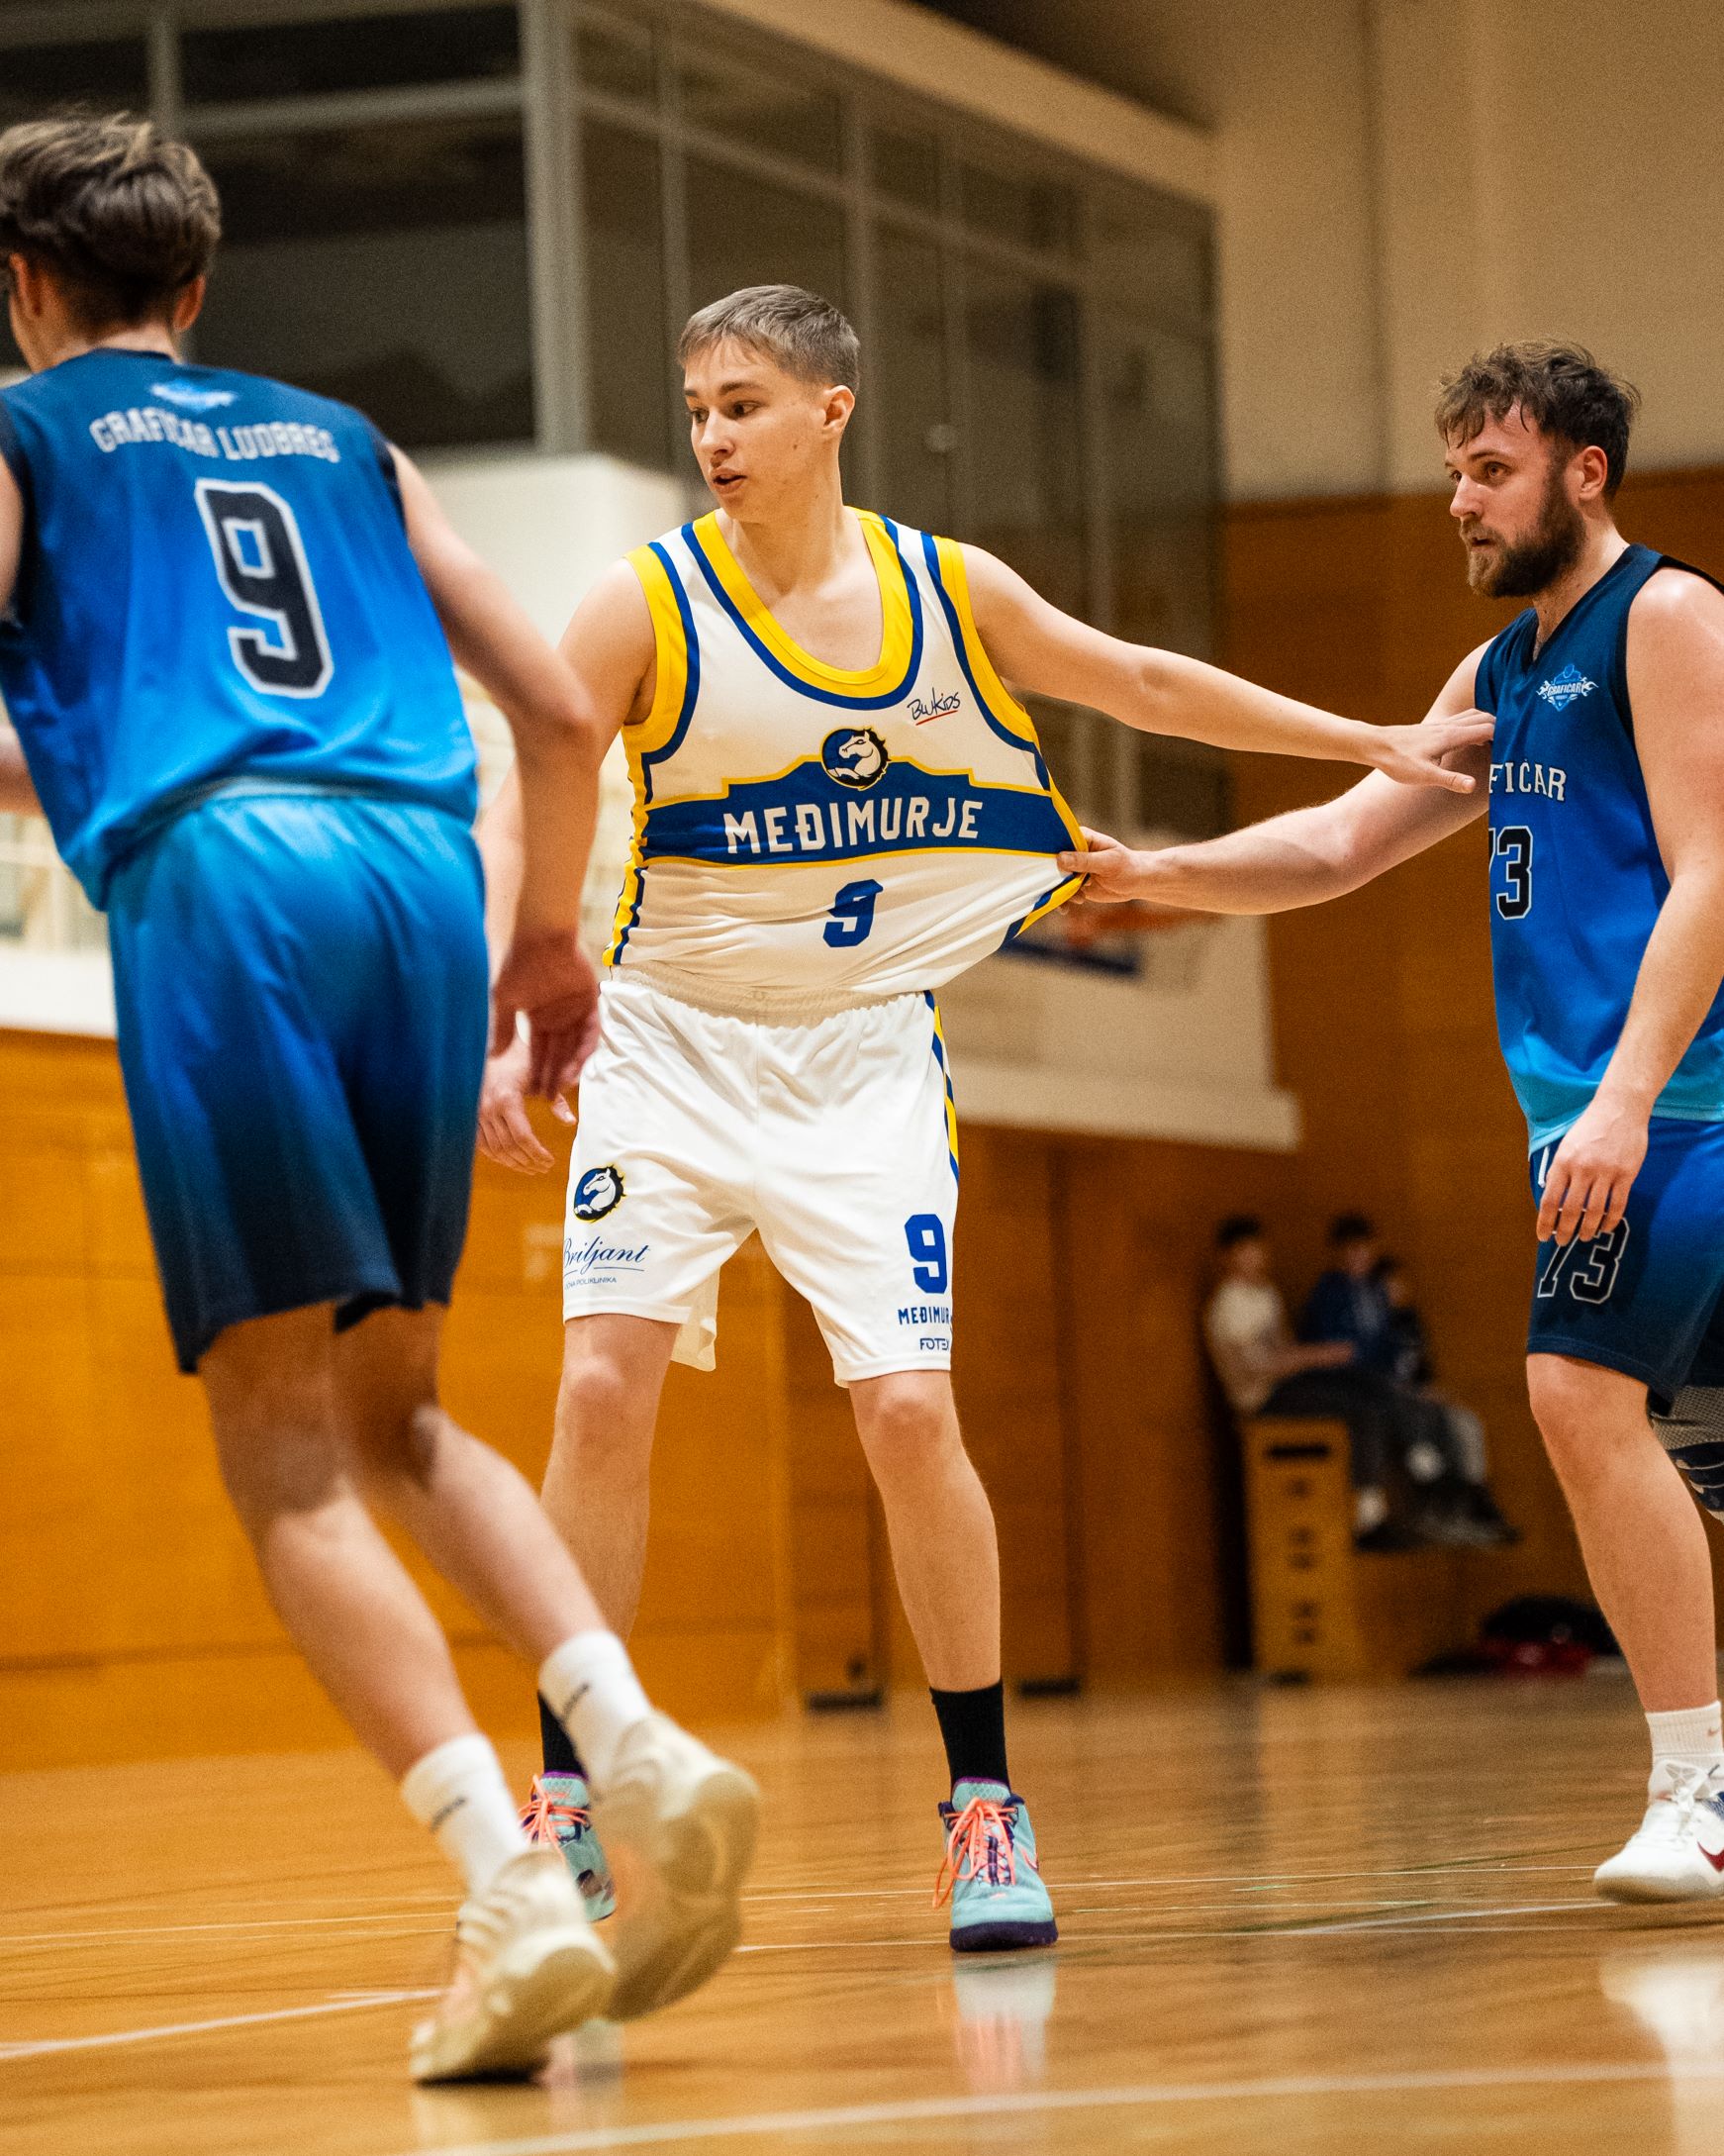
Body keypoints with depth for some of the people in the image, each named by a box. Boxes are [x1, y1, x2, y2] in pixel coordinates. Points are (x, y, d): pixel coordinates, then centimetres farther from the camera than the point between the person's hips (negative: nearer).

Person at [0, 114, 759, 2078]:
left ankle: (513, 1888, -19)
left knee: (283, 1451, -3)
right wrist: (549, 932, 35)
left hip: (215, 875, -5)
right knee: (392, 1413, 17)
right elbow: (558, 713, 21)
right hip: (421, 874, 5)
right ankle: (641, 1752, -6)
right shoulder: (340, 442, 28)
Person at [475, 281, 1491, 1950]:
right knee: (604, 1389, -13)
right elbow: (512, 818, -14)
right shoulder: (646, 607, -10)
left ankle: (985, 1805, 1)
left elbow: (1139, 684, 14)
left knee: (909, 1409, -13)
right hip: (670, 1044, -1)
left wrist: (1368, 745, 19)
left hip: (862, 1059, 1)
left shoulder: (947, 592, -2)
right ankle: (567, 1803, -1)